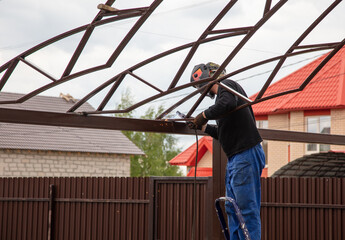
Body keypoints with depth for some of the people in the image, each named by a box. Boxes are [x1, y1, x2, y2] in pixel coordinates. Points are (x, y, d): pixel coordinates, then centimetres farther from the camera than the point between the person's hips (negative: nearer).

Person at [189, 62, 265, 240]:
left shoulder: (227, 85, -3)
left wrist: (204, 115, -15)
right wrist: (203, 127, 16)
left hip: (246, 155, -10)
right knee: (232, 209, 11)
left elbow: (227, 104, -29)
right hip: (235, 159, 10)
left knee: (247, 207, -11)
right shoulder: (221, 95, 24)